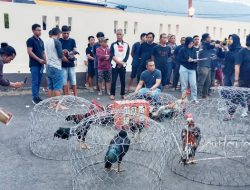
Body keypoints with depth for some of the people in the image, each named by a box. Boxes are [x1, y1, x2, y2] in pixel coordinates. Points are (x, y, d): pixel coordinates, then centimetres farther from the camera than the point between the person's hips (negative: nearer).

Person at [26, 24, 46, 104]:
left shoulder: (41, 41, 16)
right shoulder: (30, 40, -5)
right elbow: (29, 52, -13)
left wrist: (45, 61, 6)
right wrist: (39, 60, -16)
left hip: (41, 64, 7)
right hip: (34, 64, -7)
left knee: (39, 81, 8)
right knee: (35, 81, -6)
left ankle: (37, 97, 15)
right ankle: (35, 98, -1)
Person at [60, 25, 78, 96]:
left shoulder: (72, 41, 9)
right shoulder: (59, 41, 3)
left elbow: (75, 50, 1)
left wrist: (74, 52, -22)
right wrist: (62, 51, -20)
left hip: (71, 64, 2)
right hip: (63, 65, -1)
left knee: (73, 82, 4)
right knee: (64, 82, 3)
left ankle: (75, 96, 10)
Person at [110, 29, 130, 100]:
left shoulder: (126, 45, 9)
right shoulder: (113, 45, 5)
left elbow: (127, 56, 1)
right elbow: (112, 55, -5)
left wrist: (122, 62, -12)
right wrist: (118, 62, -17)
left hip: (123, 65, 1)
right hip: (115, 65, -1)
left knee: (123, 80, 4)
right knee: (113, 80, -3)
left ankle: (122, 94, 14)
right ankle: (112, 94, 6)